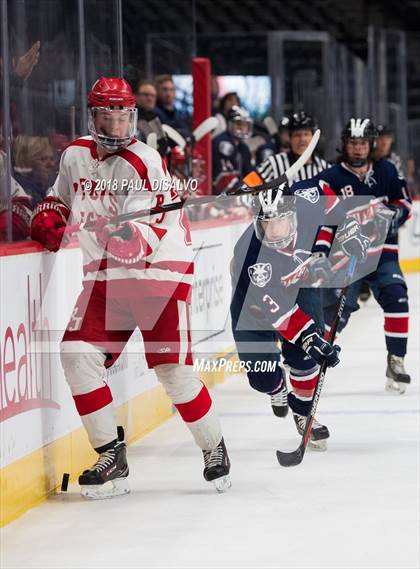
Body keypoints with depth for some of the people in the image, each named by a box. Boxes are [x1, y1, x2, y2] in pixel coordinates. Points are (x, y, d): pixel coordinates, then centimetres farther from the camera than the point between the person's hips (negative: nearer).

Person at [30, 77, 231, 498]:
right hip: (105, 274, 6)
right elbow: (61, 196, 25)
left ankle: (214, 448, 14)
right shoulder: (76, 155, 5)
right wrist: (47, 217, 4)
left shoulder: (144, 163, -15)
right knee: (78, 354, -12)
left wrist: (126, 236, -43)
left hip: (160, 271, -6)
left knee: (172, 369, -10)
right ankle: (111, 457, -3)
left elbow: (144, 240, -22)